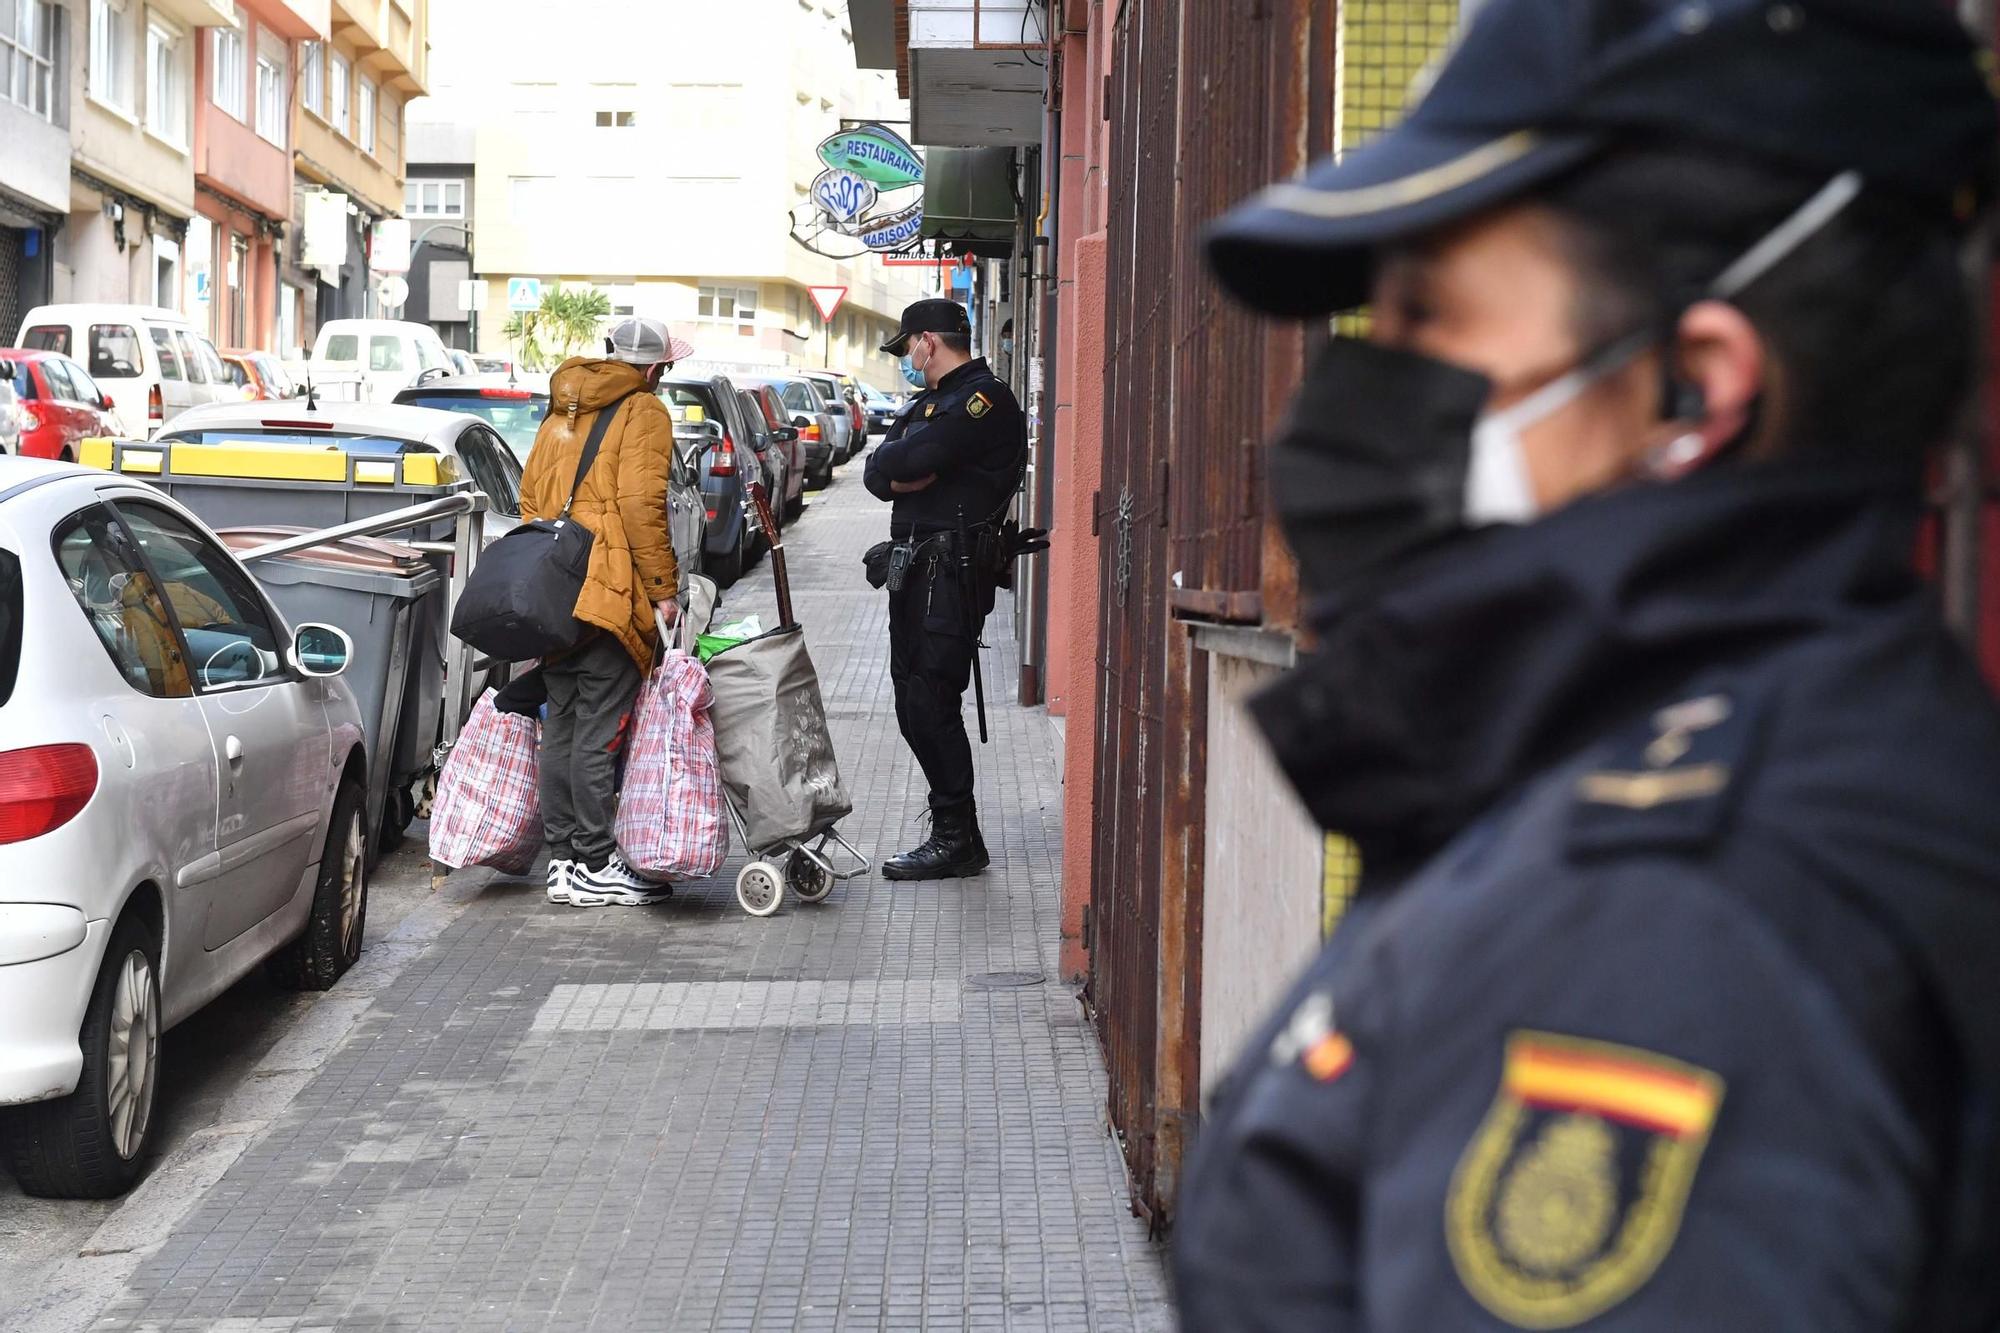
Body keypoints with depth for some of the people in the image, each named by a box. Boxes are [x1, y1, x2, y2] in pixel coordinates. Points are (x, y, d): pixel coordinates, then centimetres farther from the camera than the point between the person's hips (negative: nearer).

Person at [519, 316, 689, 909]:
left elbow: (529, 500, 22)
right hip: (611, 596, -8)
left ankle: (563, 860, 16)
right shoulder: (644, 413, -4)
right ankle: (596, 867, -1)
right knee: (599, 735, -4)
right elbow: (641, 503, -15)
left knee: (561, 729, 12)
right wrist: (663, 588, -12)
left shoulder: (560, 414, 20)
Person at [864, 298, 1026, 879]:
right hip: (915, 567, 10)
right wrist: (906, 477, -8)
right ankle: (954, 832, 17)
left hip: (952, 569, -10)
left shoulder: (986, 400, -8)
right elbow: (877, 472, 12)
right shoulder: (928, 403, 23)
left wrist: (899, 464, 2)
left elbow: (915, 458, -19)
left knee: (930, 702, -11)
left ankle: (956, 838, -6)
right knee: (915, 707, 10)